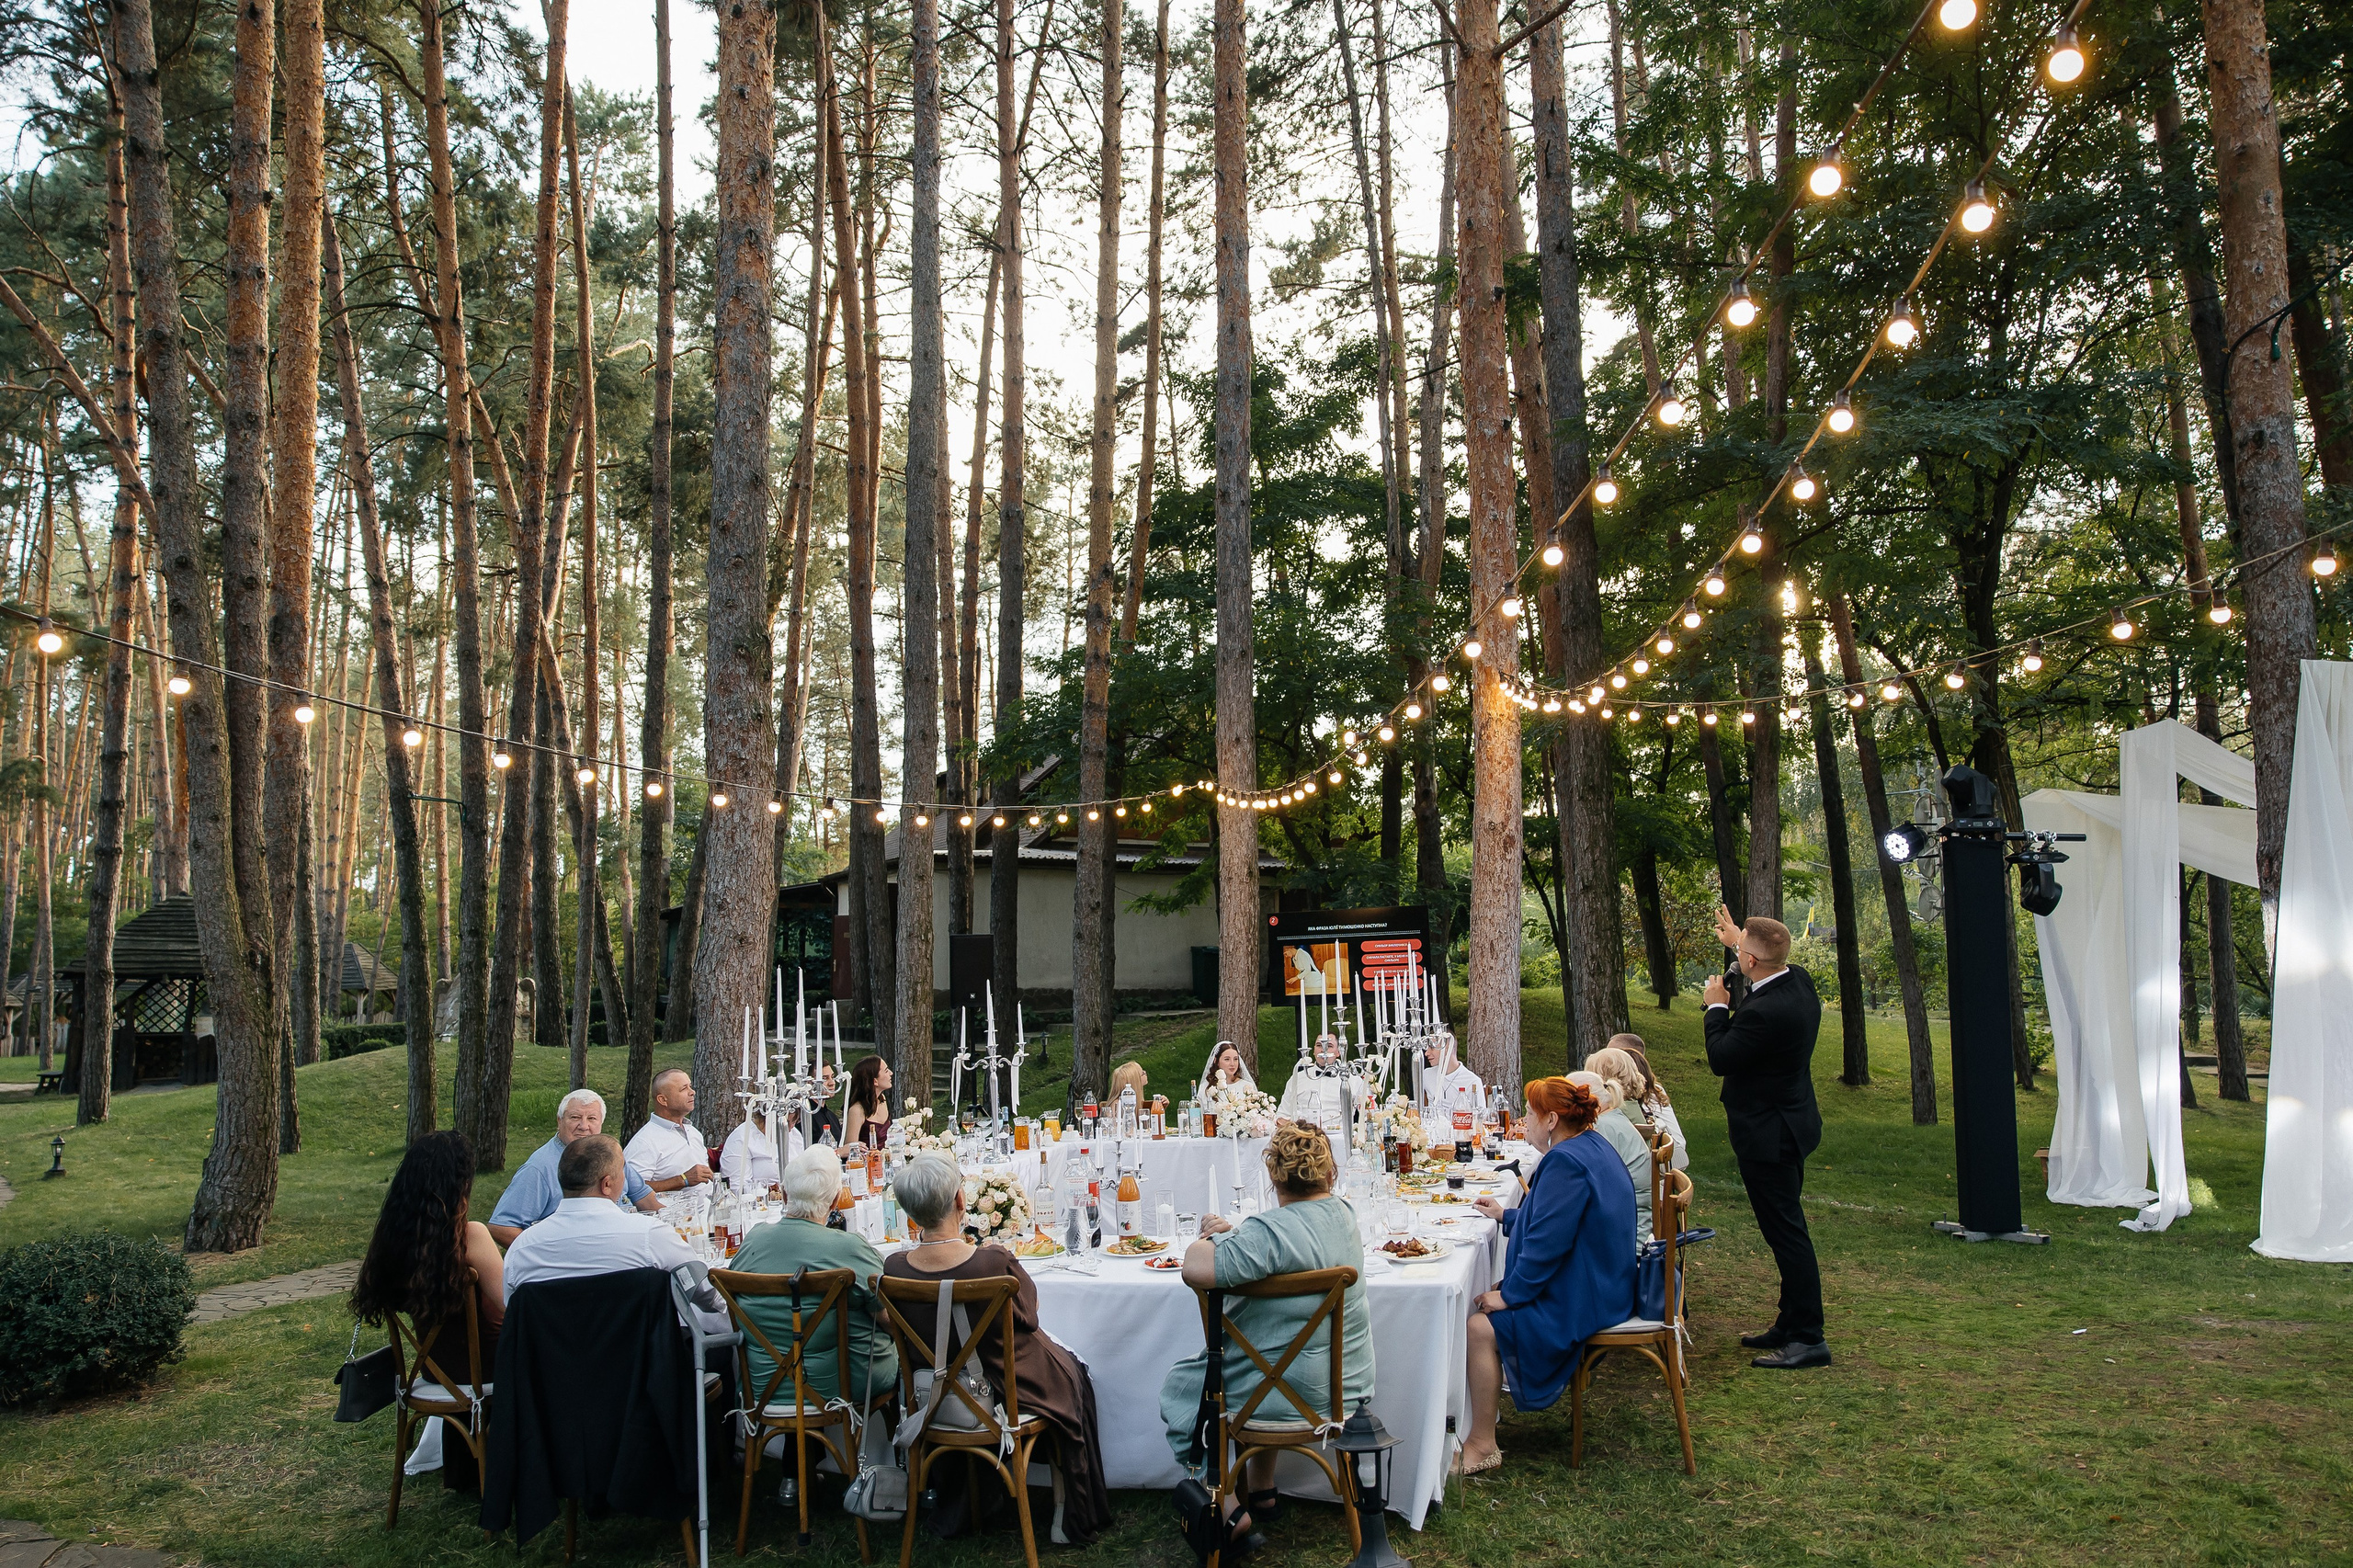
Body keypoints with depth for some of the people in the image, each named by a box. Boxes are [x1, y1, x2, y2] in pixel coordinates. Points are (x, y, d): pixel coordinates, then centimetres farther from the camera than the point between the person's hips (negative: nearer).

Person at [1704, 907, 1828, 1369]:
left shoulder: (1764, 1012, -29)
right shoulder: (1799, 981, -1)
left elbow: (1720, 1059, -17)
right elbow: (1767, 971, 25)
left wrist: (1716, 1007, -5)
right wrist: (1737, 941, 35)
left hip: (1767, 1136, -10)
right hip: (1789, 1126, 10)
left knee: (1786, 1233, -3)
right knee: (1786, 1231, 18)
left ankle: (1809, 1339, 4)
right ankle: (1790, 1325, 29)